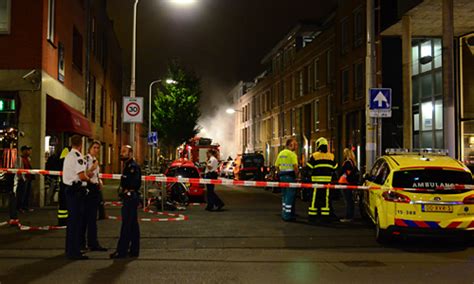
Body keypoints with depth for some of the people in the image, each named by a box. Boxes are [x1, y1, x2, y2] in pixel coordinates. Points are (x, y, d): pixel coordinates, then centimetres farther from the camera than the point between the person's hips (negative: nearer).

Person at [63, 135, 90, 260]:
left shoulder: (68, 156, 16)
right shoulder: (77, 157, -16)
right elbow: (82, 176, -21)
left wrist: (87, 175, 17)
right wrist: (88, 179, -2)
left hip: (69, 188, 10)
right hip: (77, 191, -10)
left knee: (71, 220, 17)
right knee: (76, 220, -6)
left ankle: (70, 249, 25)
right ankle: (74, 251, -4)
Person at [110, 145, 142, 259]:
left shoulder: (133, 166, -14)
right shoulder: (127, 166, 18)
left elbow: (135, 183, -24)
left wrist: (128, 191, -12)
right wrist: (124, 190, 6)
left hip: (131, 197, -11)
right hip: (129, 198, 11)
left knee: (126, 225, -7)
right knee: (133, 225, 12)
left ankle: (121, 251, -4)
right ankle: (134, 250, 18)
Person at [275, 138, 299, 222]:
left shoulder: (280, 153, 12)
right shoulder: (292, 154, -11)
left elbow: (276, 166, 13)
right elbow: (295, 166, -19)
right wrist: (296, 175, -6)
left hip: (282, 176, 8)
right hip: (290, 176, -8)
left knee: (284, 195, 17)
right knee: (290, 195, -3)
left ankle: (284, 214, 25)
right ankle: (288, 215, -3)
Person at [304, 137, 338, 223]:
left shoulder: (314, 156, -4)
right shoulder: (331, 156, 7)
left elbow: (308, 168, -5)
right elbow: (335, 169, 14)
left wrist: (308, 176, 9)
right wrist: (334, 179, 26)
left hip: (316, 180, -3)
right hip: (327, 181, 3)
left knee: (315, 198, 1)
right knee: (326, 198, 8)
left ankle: (312, 216, 3)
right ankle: (325, 216, 9)